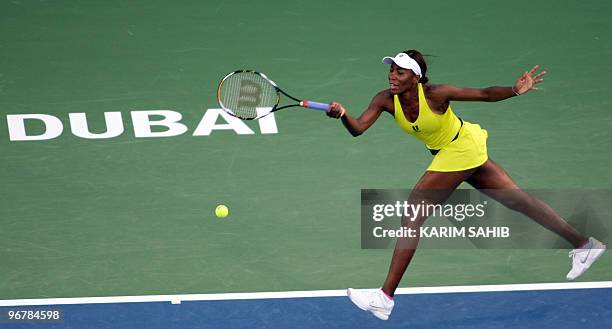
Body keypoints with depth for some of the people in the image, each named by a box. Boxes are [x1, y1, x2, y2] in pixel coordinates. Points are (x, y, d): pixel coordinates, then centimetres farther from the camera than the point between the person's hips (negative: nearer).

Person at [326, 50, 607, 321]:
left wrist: (514, 90, -40)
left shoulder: (435, 94, -28)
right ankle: (584, 244, 29)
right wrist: (342, 114, -43)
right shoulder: (386, 100, -12)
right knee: (517, 199, 17)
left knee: (412, 214, -13)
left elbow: (486, 94, -23)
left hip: (462, 148, -8)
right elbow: (357, 128, -22)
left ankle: (385, 297, -11)